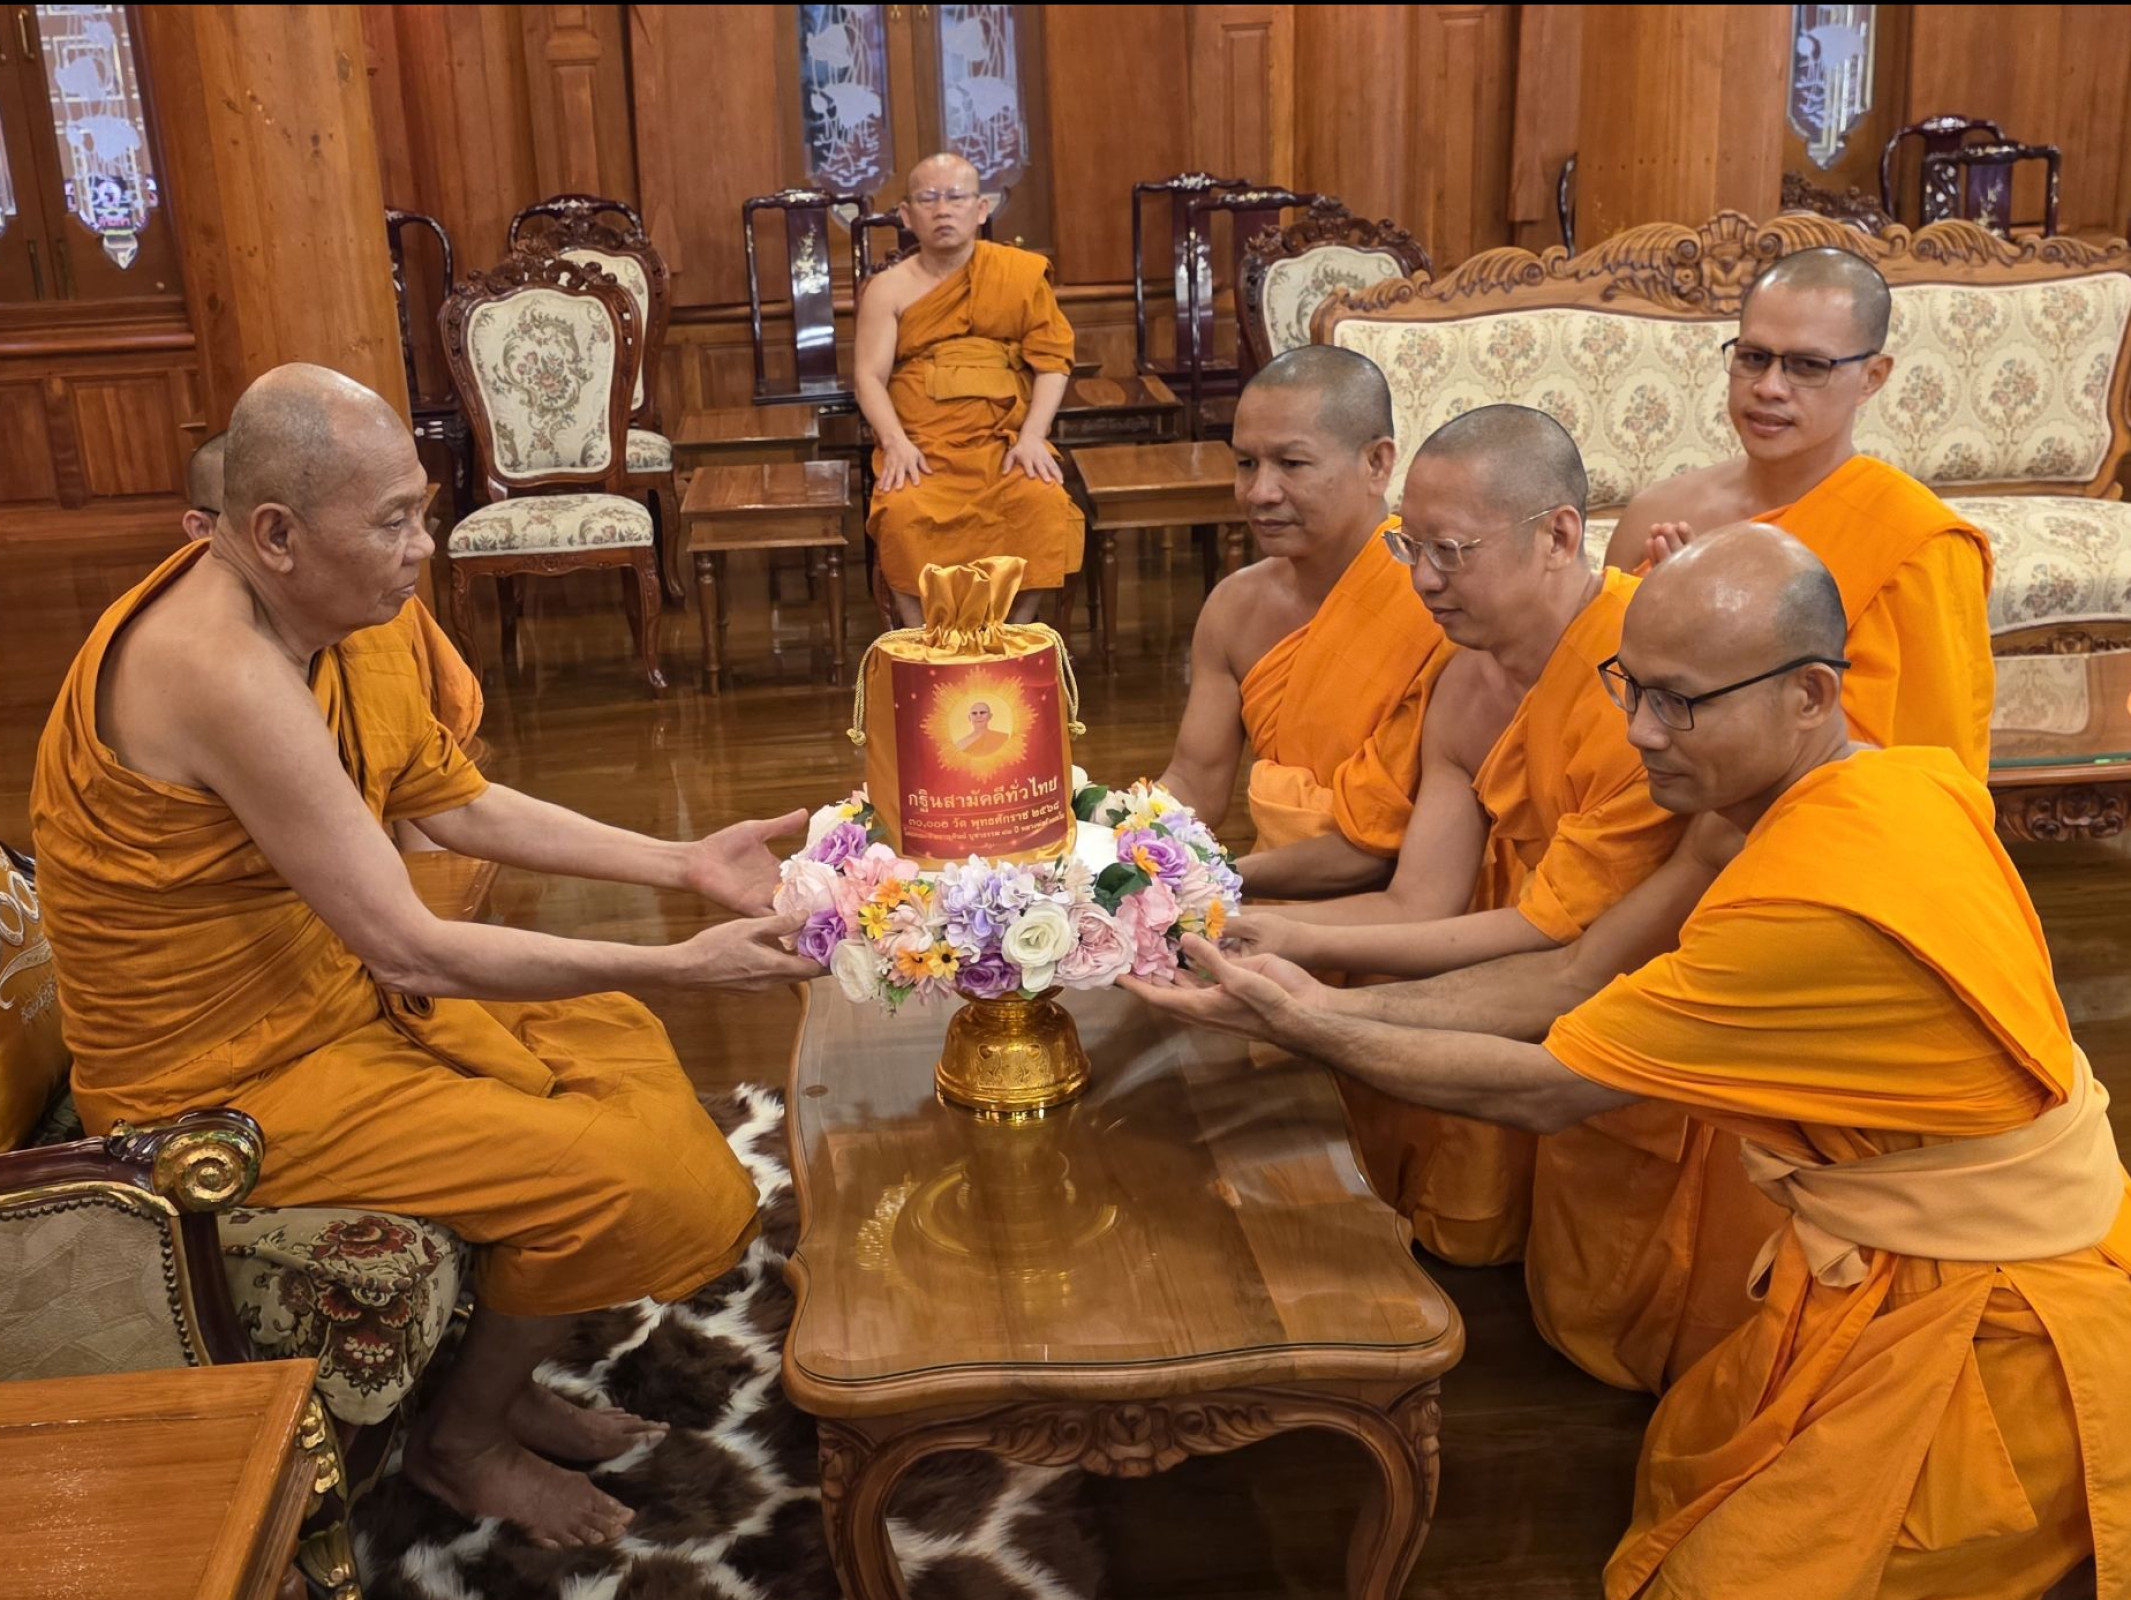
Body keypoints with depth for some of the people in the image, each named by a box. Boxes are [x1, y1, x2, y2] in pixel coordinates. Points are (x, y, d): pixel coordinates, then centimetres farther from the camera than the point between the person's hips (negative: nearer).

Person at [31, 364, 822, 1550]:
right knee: (615, 1178, -11)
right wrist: (679, 964, -27)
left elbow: (454, 801, 5)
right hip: (231, 1075, -9)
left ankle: (504, 1384, 25)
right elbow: (412, 952, -30)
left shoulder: (329, 605, -5)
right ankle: (464, 1440, 16)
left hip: (332, 985, 9)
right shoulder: (223, 669, -32)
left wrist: (685, 864, -2)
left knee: (613, 1044, 14)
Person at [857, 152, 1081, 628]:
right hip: (921, 446, 0)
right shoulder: (888, 289, 9)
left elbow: (1053, 360, 5)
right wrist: (896, 442, -16)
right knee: (903, 511, -31)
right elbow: (871, 376, 2)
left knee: (1043, 501, -30)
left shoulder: (1022, 273, 9)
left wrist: (1032, 436, -10)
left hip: (1005, 440, 0)